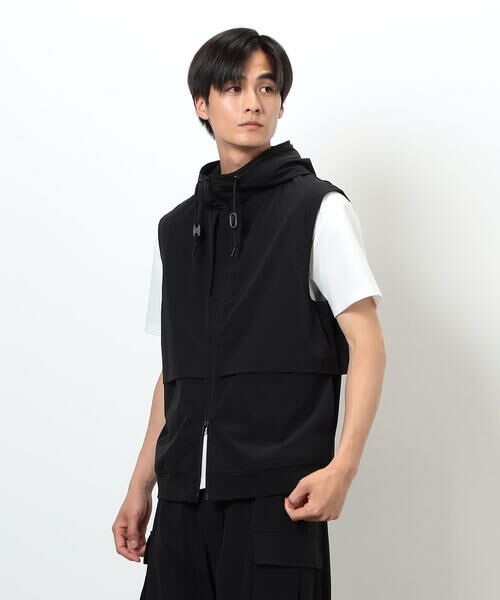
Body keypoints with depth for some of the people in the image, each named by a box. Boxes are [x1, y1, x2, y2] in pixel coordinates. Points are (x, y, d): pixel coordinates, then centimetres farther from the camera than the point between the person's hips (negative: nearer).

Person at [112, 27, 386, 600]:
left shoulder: (316, 208, 1)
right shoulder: (177, 228, 16)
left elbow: (367, 343, -5)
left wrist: (342, 466, -16)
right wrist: (141, 486, 16)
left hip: (277, 493, -4)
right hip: (186, 496, 5)